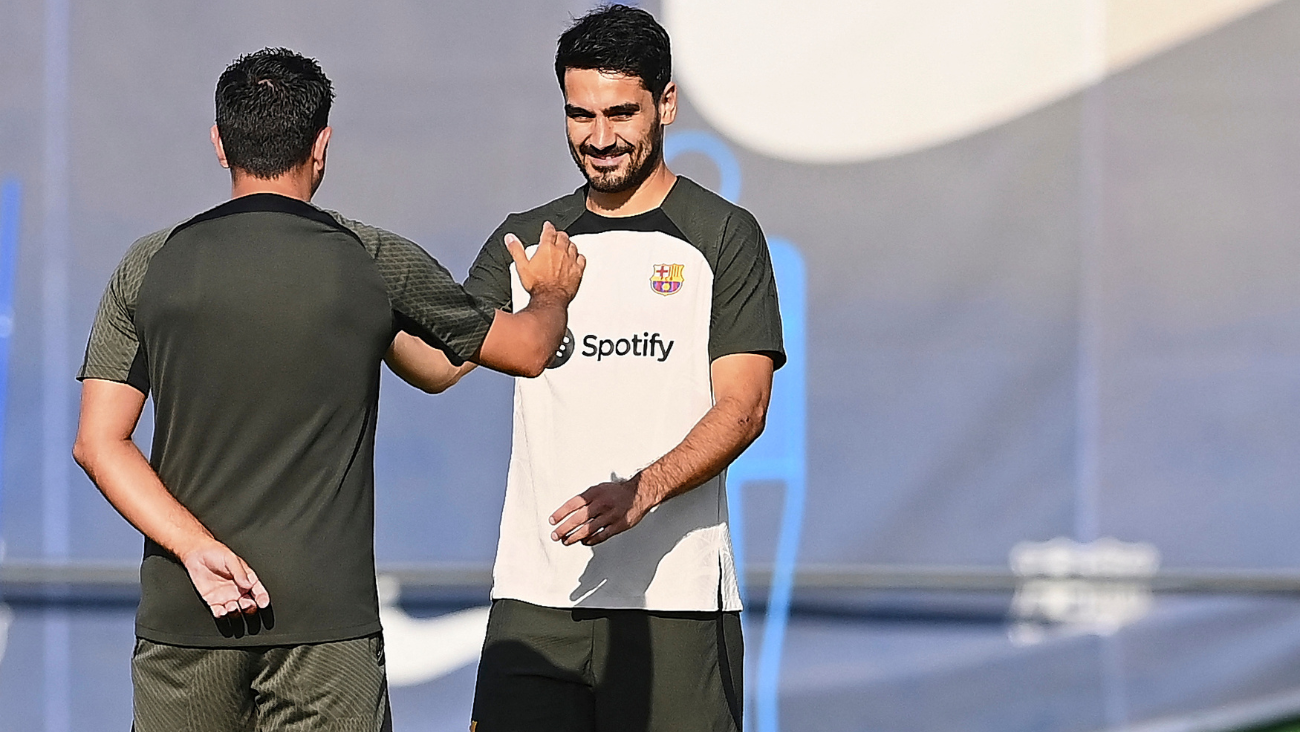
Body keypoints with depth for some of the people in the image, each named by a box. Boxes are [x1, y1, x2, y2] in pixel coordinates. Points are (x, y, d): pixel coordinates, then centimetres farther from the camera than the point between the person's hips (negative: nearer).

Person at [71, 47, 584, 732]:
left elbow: (98, 442, -3)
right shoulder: (374, 263, -1)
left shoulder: (151, 264, 3)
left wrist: (196, 548, -8)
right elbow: (528, 349, 11)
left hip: (182, 622, 2)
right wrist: (551, 295, 33)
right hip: (324, 618, -2)